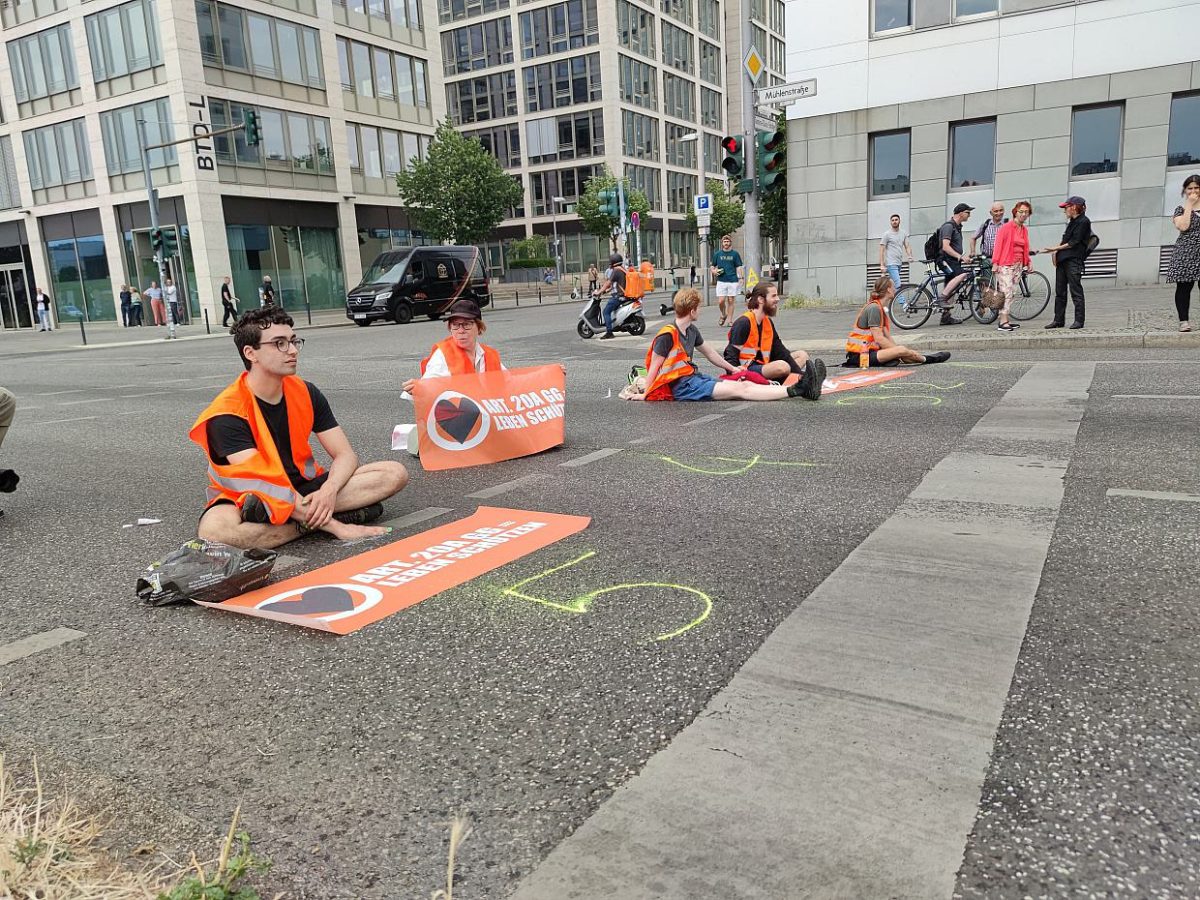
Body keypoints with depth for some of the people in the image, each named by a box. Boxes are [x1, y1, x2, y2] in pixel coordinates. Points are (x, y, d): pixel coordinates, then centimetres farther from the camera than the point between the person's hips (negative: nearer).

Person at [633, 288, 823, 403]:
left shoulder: (691, 330, 13)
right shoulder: (667, 335, -15)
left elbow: (709, 353, 25)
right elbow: (654, 366, -13)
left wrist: (732, 369, 30)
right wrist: (645, 394, -13)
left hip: (694, 377, 9)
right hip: (681, 386, -9)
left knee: (745, 384, -9)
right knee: (739, 389, -18)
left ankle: (800, 388, -21)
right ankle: (796, 390, -25)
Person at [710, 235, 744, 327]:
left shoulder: (735, 254, 7)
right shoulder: (717, 254, 10)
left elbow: (739, 267, 6)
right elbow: (713, 266, 17)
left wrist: (741, 278, -6)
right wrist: (713, 271, -6)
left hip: (733, 281, -1)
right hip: (721, 281, 1)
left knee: (731, 301, 2)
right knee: (720, 301, -6)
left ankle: (730, 320, 10)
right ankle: (723, 315, 21)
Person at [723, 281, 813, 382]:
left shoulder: (768, 322, 13)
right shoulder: (743, 322, -13)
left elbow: (780, 351, 11)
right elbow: (731, 356, -17)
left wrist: (799, 373, -1)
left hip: (762, 366, 10)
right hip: (746, 370, -10)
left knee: (802, 355, 11)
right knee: (782, 366, -33)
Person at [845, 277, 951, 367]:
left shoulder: (880, 308, 17)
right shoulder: (874, 308, -14)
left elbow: (887, 337, 13)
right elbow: (879, 339, -19)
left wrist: (897, 348, 2)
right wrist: (897, 350, -15)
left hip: (867, 351, 10)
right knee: (901, 350, -18)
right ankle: (926, 359, 2)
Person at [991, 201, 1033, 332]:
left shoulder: (1025, 230, 16)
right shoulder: (1006, 227, -6)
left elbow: (1025, 249, 22)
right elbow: (998, 245, -9)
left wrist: (1028, 261, 11)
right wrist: (995, 262, -15)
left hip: (1018, 265, 7)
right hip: (1005, 264, -7)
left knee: (1010, 292, 6)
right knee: (1006, 291, -14)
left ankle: (1006, 319, 7)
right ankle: (1003, 323, -17)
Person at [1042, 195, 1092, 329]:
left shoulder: (1084, 221, -6)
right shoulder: (1072, 222, 20)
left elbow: (1074, 243, -12)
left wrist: (1055, 248, -9)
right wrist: (1055, 252, 4)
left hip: (1074, 260, -9)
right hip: (1062, 260, 9)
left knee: (1076, 291, -7)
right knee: (1060, 292, 8)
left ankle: (1079, 320, -4)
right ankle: (1059, 320, 13)